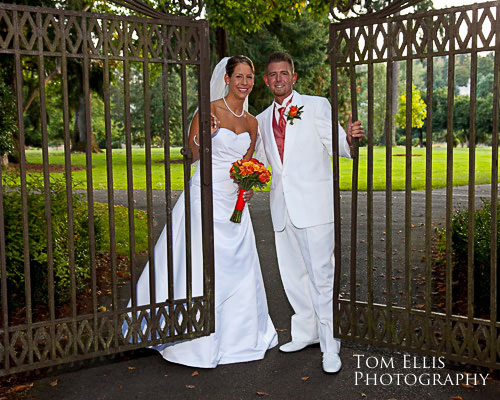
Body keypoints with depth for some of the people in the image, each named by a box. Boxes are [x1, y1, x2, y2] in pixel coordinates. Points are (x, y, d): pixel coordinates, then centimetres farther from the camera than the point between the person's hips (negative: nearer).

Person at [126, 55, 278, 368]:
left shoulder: (252, 122, 11)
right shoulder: (210, 111, -6)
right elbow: (190, 155, -4)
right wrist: (202, 138, -24)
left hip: (234, 203, 6)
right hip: (206, 198, -5)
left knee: (238, 269, 10)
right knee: (199, 267, -3)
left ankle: (237, 333, 28)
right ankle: (196, 341, 11)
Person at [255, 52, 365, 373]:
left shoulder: (317, 105, 2)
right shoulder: (263, 120, 16)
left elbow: (337, 144, -6)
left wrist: (350, 138, -29)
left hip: (314, 202, -6)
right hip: (282, 207, 6)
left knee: (321, 274, -8)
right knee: (293, 274, 14)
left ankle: (330, 347, 2)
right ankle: (306, 333, 30)